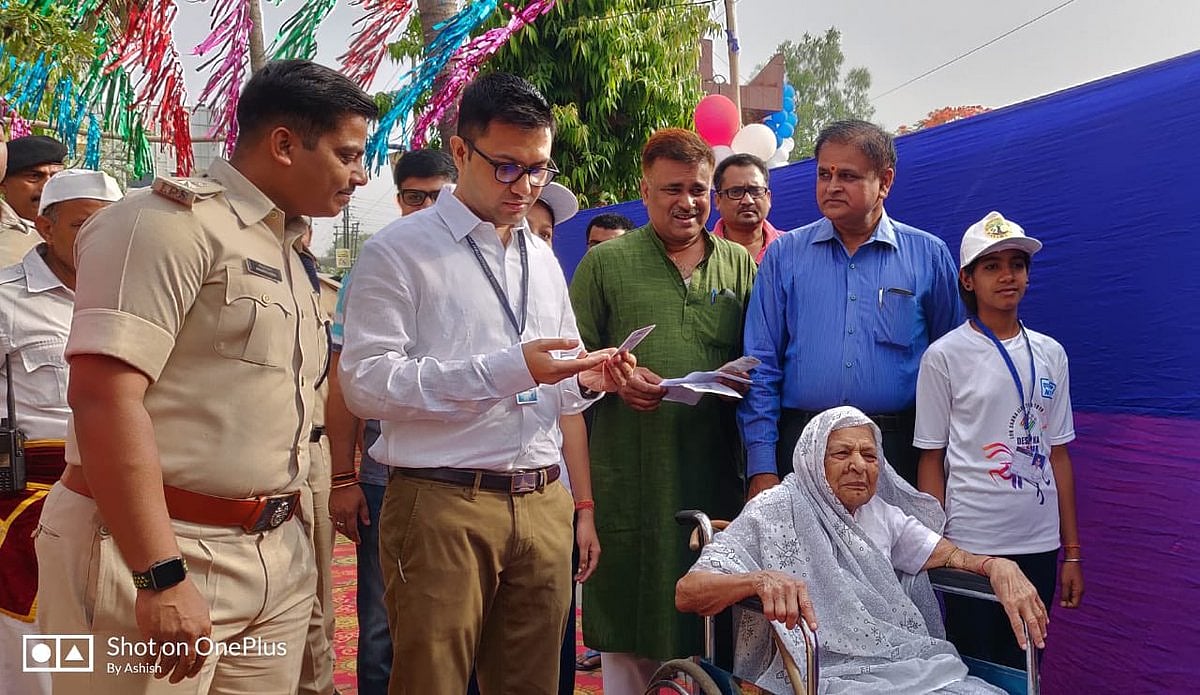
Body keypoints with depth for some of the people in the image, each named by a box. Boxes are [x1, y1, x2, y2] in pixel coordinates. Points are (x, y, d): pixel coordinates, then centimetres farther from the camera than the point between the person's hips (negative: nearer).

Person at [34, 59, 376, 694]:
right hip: (155, 553, -8)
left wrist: (288, 537, 17)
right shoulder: (171, 220, -11)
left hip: (276, 560, 8)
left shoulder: (290, 255, 16)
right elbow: (104, 394, -21)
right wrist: (160, 577, -24)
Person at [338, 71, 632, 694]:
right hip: (442, 506, -6)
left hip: (543, 505, 6)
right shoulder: (400, 251, -3)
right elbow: (365, 383, -13)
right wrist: (507, 370, -21)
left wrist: (586, 383, -1)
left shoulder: (543, 261, 18)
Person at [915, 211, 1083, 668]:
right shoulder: (945, 356, -5)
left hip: (1040, 545, 4)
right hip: (971, 545, -4)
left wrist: (1072, 552, 8)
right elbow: (931, 461, -3)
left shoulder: (1051, 354, 7)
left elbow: (1057, 455, 9)